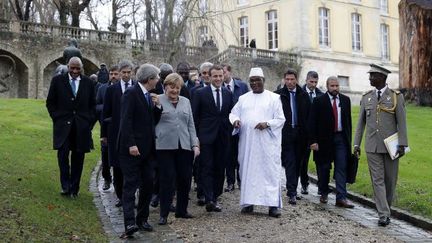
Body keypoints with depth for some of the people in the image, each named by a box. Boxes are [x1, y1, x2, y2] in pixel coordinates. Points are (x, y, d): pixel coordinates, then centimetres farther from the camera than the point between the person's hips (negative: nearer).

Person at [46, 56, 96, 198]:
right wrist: (57, 118, -1)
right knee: (63, 154, -14)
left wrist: (89, 121, 2)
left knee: (78, 158, 4)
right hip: (63, 125, -1)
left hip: (82, 127, 1)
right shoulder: (57, 81, 4)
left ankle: (74, 189, 12)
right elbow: (50, 102, 8)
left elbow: (93, 105, 12)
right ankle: (65, 185, -1)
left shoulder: (88, 83, 8)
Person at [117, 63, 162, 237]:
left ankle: (142, 219, 18)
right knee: (131, 184, -8)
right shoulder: (131, 93, -11)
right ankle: (130, 223, -11)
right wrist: (131, 144, -22)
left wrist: (157, 106, 1)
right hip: (132, 148, -8)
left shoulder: (149, 96, 15)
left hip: (147, 148, 8)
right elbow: (126, 121, -17)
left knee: (148, 184, 9)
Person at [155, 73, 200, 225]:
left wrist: (195, 144, 9)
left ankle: (181, 210, 22)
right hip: (165, 146, -4)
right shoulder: (158, 100, 3)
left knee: (185, 179, 6)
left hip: (184, 147, 4)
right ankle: (164, 214, 6)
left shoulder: (185, 102, 16)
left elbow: (191, 125, 16)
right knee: (167, 180, -3)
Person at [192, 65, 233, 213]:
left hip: (223, 138, 4)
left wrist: (229, 132, 5)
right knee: (207, 168, -6)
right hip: (206, 137, -4)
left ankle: (215, 197, 18)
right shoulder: (200, 93, -1)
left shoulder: (228, 94, 10)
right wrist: (196, 136, -6)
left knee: (220, 169, 8)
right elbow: (194, 116, -1)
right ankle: (209, 200, -10)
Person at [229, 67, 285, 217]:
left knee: (270, 171, -5)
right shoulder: (243, 98, 15)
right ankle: (248, 202, 11)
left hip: (267, 143, -3)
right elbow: (234, 113, 14)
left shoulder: (274, 98, 4)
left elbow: (280, 119, 1)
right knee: (248, 170, 5)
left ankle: (273, 204, -3)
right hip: (247, 143, 3)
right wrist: (235, 120, -10)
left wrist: (267, 124, -17)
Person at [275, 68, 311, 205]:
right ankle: (292, 193, -8)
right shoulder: (278, 95, -1)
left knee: (297, 163, 10)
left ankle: (292, 190, 22)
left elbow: (308, 115, 7)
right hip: (286, 133, -4)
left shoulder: (303, 95, 8)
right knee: (290, 163, -8)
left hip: (300, 134, 4)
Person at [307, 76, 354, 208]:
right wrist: (313, 141, -12)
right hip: (324, 138, -2)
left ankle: (341, 198, -5)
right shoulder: (319, 101, -3)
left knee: (341, 168, -4)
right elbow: (312, 122, -6)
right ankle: (324, 193, 26)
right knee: (324, 168, 8)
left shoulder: (345, 100, 8)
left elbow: (348, 120, 12)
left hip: (341, 138, 2)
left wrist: (349, 138, 9)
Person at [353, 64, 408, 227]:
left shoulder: (396, 97, -1)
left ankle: (387, 206, 27)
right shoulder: (366, 97, 7)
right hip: (372, 146, 2)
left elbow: (401, 122, -4)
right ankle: (383, 215, -3)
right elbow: (361, 122, 11)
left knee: (390, 180, 7)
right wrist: (356, 144, 7)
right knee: (377, 180, -3)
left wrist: (402, 145, -10)